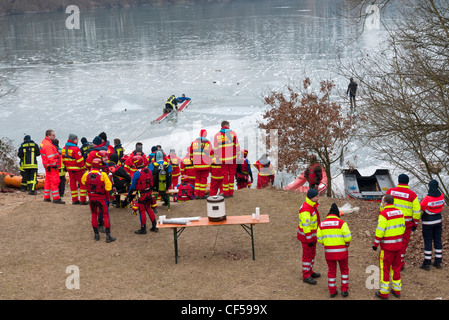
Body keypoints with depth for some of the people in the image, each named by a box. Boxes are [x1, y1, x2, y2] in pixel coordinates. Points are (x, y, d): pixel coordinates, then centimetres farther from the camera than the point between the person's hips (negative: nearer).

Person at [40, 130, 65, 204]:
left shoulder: (44, 142, 13)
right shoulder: (48, 145, -21)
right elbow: (50, 157, -25)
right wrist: (54, 165, -18)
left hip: (47, 165, 11)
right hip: (52, 167, -11)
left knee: (48, 181, 16)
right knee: (55, 182, -7)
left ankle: (46, 197, 23)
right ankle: (56, 198, -5)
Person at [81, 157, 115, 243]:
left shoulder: (86, 174, -8)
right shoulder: (103, 175, -19)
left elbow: (83, 182, 14)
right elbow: (108, 187, -16)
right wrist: (109, 180, 0)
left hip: (91, 198, 3)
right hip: (101, 198, -3)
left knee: (94, 215, 19)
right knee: (106, 216, 5)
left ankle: (96, 234, 21)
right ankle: (108, 236, 0)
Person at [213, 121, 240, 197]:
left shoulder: (217, 135, -1)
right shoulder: (233, 133, -3)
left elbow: (216, 149, 0)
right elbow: (237, 145, -2)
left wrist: (217, 158, 10)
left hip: (223, 159, 1)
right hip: (232, 158, -1)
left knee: (225, 175, 6)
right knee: (232, 174, 8)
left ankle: (225, 193, 5)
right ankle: (231, 192, 8)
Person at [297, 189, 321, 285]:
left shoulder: (312, 205, 5)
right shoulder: (306, 209, -27)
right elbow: (305, 226, -26)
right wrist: (309, 240, -23)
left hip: (312, 234, 10)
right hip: (306, 235, -10)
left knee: (312, 253, 19)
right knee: (307, 255, -2)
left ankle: (310, 271, 33)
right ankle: (306, 276, 6)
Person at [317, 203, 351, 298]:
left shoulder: (322, 224, 1)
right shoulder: (341, 223, -10)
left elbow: (319, 239, 0)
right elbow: (347, 237, -15)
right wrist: (347, 244, 5)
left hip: (329, 251, 2)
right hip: (341, 251, -2)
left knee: (332, 270, 17)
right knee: (344, 269, 18)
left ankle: (332, 291, 22)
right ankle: (344, 290, 17)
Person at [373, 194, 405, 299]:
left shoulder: (384, 214, -18)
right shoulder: (399, 212, 4)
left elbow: (380, 231, -19)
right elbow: (402, 228, 11)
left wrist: (375, 244, -8)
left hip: (387, 247, -6)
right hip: (398, 245, 6)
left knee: (384, 268, 3)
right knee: (396, 267, 17)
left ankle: (384, 292, 8)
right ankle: (397, 290, 24)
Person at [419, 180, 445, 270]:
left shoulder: (427, 198, -23)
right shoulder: (441, 196, -6)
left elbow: (421, 207, -13)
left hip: (428, 223, -5)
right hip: (438, 221, 5)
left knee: (428, 242, 0)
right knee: (437, 240, 13)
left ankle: (427, 263, 4)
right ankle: (438, 262, 19)